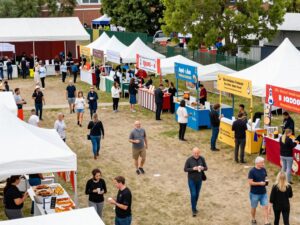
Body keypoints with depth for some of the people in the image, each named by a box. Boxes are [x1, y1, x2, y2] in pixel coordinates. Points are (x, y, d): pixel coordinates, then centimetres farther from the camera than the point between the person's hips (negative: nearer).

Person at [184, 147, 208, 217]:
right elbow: (185, 169, -14)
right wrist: (193, 169, -30)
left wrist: (202, 168, -29)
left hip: (199, 179, 3)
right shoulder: (189, 160, -19)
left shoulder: (202, 158, -11)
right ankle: (194, 210, 10)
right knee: (193, 195, -7)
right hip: (191, 180, -3)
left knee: (197, 194, 16)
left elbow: (206, 168, -4)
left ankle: (194, 207, 38)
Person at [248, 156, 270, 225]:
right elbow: (250, 182, -19)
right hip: (255, 193, -5)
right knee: (254, 207, 13)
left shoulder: (263, 169, 1)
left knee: (265, 207, -1)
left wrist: (266, 181, -8)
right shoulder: (252, 171, -17)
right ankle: (253, 219, 35)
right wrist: (260, 183, -23)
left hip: (263, 193, 5)